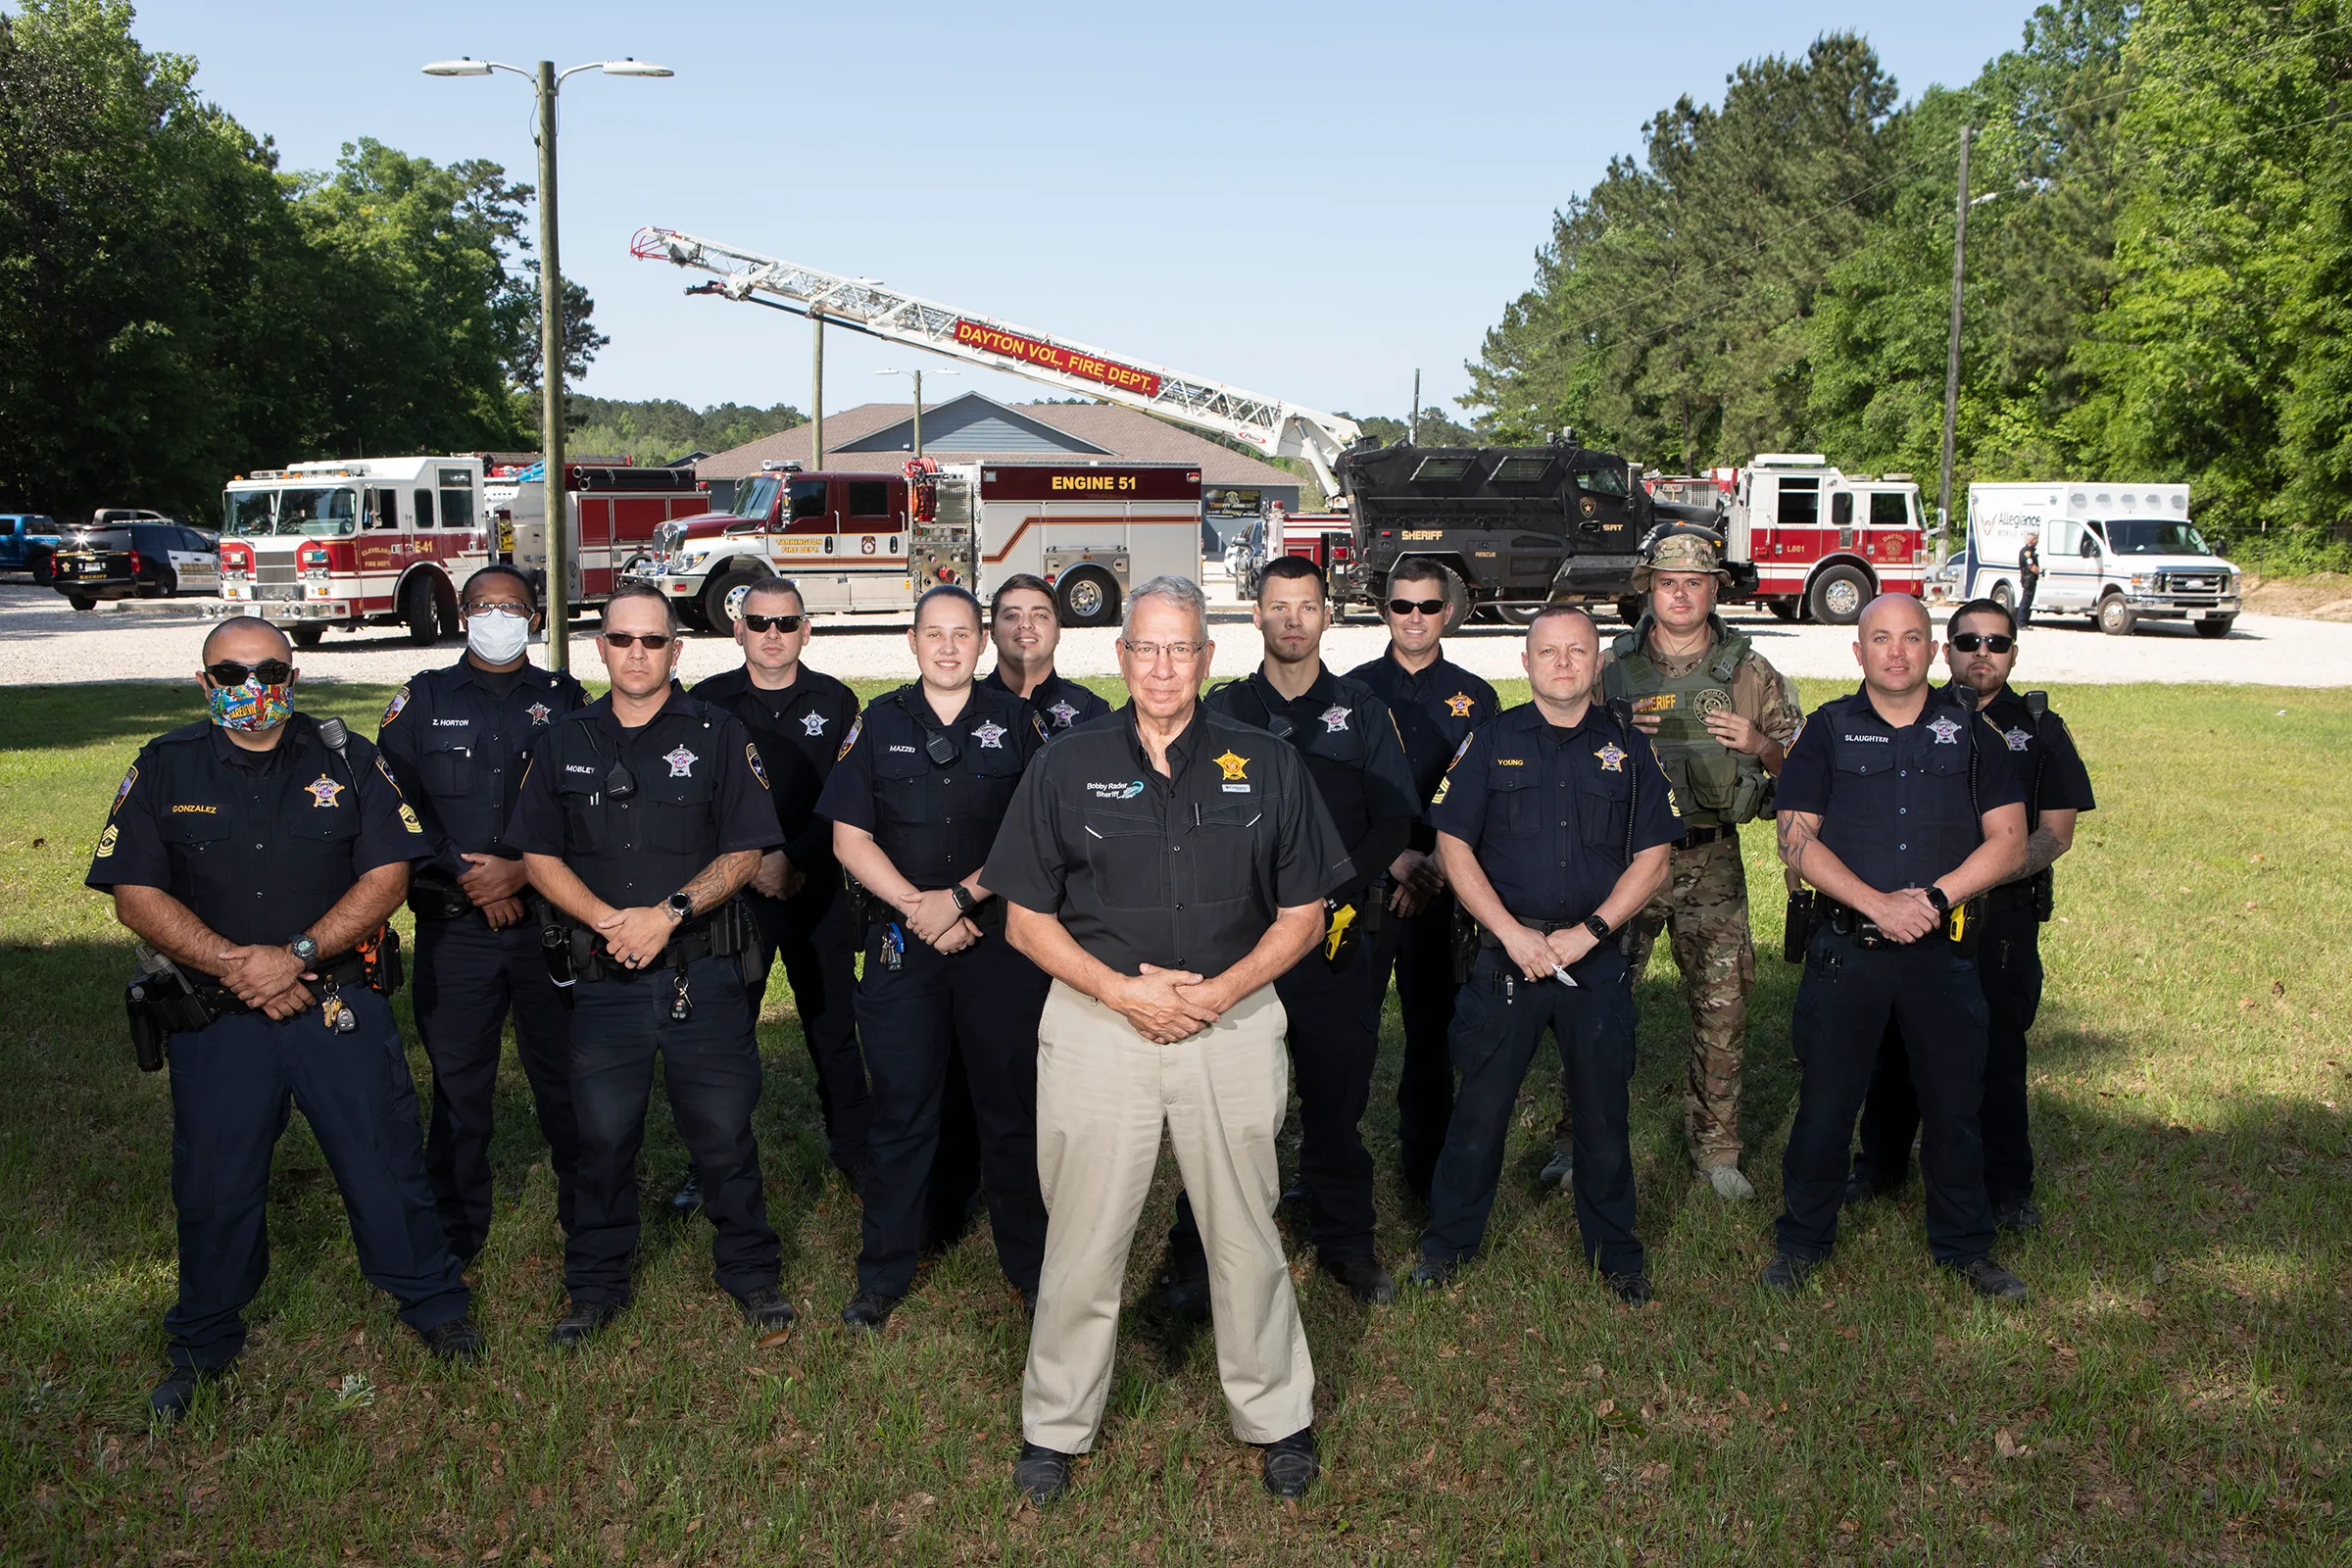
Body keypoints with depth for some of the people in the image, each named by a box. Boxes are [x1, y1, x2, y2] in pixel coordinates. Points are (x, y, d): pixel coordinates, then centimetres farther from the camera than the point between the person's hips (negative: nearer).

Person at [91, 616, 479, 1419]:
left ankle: (434, 1303, 25)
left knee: (385, 1160, 4)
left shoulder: (347, 760, 2)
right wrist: (231, 964, -14)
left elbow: (387, 875, -4)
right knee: (213, 1181, 10)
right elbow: (135, 894, -1)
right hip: (215, 1014, 1)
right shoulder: (164, 769, 3)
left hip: (342, 1004, -1)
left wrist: (296, 954, -15)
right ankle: (203, 1344, 30)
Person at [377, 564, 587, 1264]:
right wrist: (468, 877, -9)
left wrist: (521, 871, -12)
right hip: (452, 928, 0)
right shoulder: (421, 700, 8)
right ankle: (456, 1228, 17)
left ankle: (585, 1213, 20)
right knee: (458, 1079, 5)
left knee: (564, 1072, 5)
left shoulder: (566, 700, 8)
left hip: (551, 920, 0)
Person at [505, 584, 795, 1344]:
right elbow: (539, 855, 7)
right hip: (603, 975, 2)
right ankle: (596, 1284, 24)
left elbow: (745, 853, -2)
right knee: (603, 1134, 8)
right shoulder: (564, 741, 9)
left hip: (703, 974, -2)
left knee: (723, 1129, 3)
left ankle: (749, 1271, 21)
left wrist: (669, 912, -15)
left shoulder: (718, 735, 2)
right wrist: (607, 919, -9)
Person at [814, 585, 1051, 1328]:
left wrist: (961, 896, -12)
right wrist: (916, 906, -10)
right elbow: (849, 836, 2)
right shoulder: (878, 724, 6)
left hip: (1001, 939, 0)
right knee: (901, 1107, 6)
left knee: (1012, 1104, 5)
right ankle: (885, 1273, 18)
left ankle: (1031, 1265, 18)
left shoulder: (1016, 723, 4)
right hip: (901, 943, 1)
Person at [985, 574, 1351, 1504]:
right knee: (1083, 1238, 8)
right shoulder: (1066, 766, 2)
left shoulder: (1267, 768, 3)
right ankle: (1055, 1426, 26)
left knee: (1245, 1234, 11)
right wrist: (1122, 990, -10)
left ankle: (1278, 1418, 29)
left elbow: (1301, 917, 6)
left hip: (1233, 1023, 0)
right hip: (1096, 1024, 0)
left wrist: (1222, 989, -10)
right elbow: (1026, 919, 3)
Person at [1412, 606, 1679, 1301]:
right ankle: (1449, 1240, 20)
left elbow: (1653, 858, 3)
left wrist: (1588, 932, -9)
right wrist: (1514, 933, -10)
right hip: (1505, 950, -1)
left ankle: (1615, 1249, 25)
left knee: (1602, 1105, 8)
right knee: (1482, 1100, 4)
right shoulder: (1491, 741, 3)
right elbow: (1454, 846, -1)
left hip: (1598, 955, 1)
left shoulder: (1629, 747, 5)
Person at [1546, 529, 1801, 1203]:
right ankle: (1576, 1139, 15)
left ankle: (1715, 1147, 21)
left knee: (1722, 1008, 5)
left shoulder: (1750, 672, 5)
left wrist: (1759, 744, -11)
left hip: (1713, 862, 1)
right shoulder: (1609, 669, 3)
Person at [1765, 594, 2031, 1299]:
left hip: (1946, 950, 1)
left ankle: (1965, 1246, 27)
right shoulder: (1827, 730, 3)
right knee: (1825, 1098, 5)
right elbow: (1796, 838, -5)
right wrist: (1879, 904, -16)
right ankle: (1803, 1241, 21)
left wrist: (1934, 898, -13)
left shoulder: (1970, 730, 7)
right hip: (1846, 946, -1)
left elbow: (2008, 841, 1)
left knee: (1955, 1101, 10)